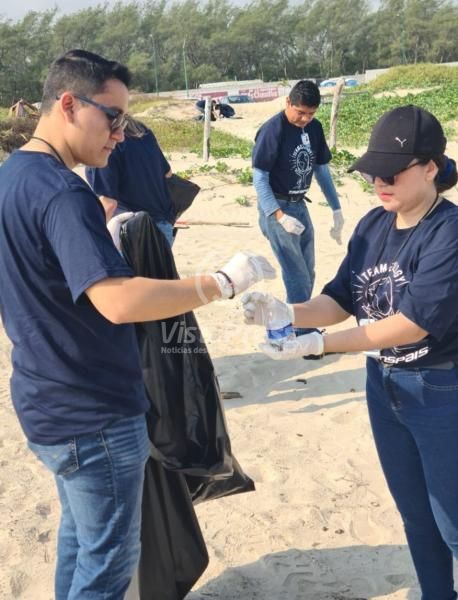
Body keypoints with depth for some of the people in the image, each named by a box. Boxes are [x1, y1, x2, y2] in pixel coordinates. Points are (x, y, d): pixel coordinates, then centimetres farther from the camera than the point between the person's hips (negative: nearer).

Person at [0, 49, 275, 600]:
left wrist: (106, 230, 13)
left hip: (48, 402, 10)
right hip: (92, 414, -10)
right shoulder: (60, 192, -24)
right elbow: (117, 301, -36)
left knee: (79, 535, 26)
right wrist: (222, 282, -28)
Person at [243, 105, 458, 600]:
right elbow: (341, 299, -2)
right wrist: (287, 312, -22)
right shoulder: (373, 225, 0)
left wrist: (317, 345, -32)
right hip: (383, 386, 7)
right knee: (415, 515, 22)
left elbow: (415, 322, -28)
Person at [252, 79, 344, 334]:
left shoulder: (315, 127, 3)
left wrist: (336, 208, 10)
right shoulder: (273, 130, -17)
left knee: (307, 275, 14)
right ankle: (304, 332, 7)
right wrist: (280, 216, -25)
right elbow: (259, 178, -17)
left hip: (300, 205, 7)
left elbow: (321, 169, 13)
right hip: (277, 207, -7)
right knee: (297, 277, -6)